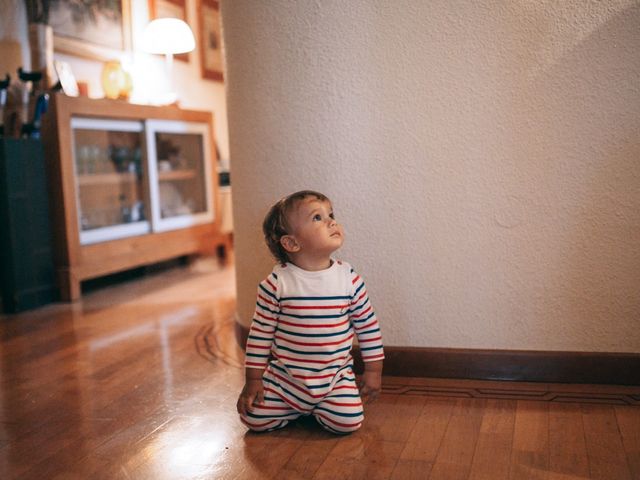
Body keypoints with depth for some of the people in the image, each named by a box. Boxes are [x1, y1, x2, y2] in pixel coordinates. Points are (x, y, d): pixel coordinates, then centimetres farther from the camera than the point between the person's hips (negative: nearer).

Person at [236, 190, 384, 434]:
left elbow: (367, 325, 3)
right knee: (254, 419, -9)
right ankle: (296, 410, 20)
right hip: (284, 377, 0)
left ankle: (316, 408, 15)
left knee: (348, 422, -18)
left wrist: (374, 370, 5)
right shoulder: (277, 283, -12)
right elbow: (261, 331, -4)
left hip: (336, 377, 1)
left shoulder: (349, 279, -7)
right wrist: (253, 379, -3)